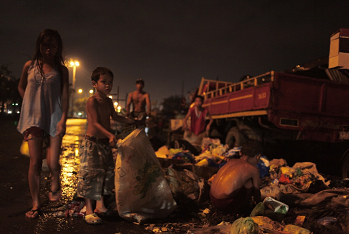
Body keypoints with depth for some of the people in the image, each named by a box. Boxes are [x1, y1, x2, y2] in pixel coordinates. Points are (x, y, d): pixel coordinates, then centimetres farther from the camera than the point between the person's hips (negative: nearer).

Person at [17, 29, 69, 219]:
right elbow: (21, 87, 23)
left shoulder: (61, 69, 7)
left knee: (53, 163, -7)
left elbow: (65, 95, 1)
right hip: (33, 118, 1)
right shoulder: (30, 66, 9)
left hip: (54, 117, -1)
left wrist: (63, 118, -9)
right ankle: (35, 204, 9)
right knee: (35, 162, -5)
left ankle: (55, 184, 28)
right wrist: (32, 103, 10)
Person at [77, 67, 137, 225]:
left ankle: (100, 205, 25)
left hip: (105, 143, 8)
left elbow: (114, 116, 25)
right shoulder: (92, 101, -13)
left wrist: (131, 121, 24)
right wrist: (110, 135, -30)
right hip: (92, 142, -8)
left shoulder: (108, 101, 10)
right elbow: (96, 123, -20)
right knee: (90, 174, -6)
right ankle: (89, 211, 4)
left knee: (106, 173, 11)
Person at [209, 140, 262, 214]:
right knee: (250, 182, 3)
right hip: (225, 204, -7)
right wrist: (257, 201, 35)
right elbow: (256, 189, 12)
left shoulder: (231, 161, 13)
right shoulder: (253, 169, -4)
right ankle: (243, 206, 18)